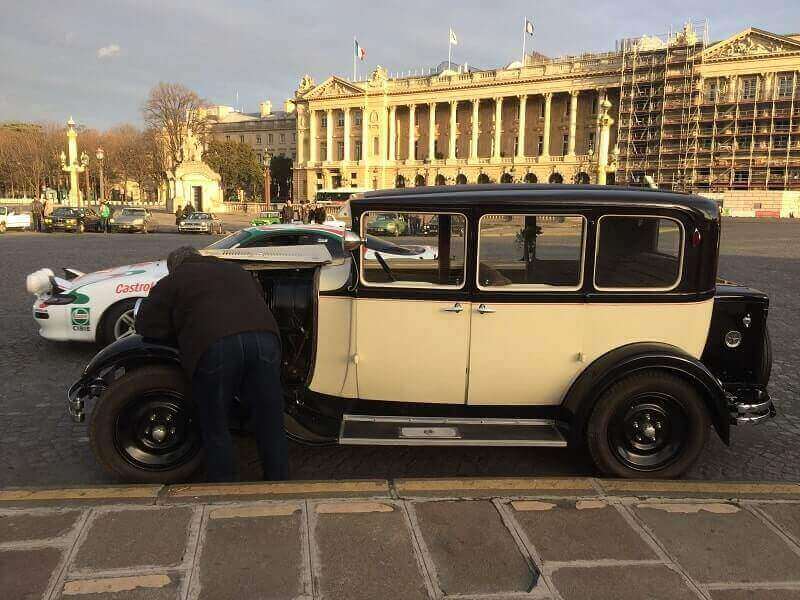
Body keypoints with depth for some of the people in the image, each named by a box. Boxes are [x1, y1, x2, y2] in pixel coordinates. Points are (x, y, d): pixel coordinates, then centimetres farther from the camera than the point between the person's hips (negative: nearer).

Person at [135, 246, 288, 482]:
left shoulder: (172, 281, 20)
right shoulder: (237, 270, 33)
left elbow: (146, 324, 17)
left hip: (214, 346, -4)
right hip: (264, 337, 4)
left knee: (215, 429, 13)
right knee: (271, 425, 13)